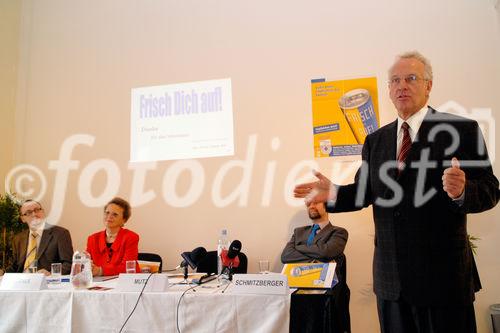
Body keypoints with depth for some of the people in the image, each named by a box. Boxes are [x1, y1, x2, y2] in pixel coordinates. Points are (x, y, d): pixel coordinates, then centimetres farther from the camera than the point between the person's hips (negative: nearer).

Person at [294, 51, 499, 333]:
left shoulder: (462, 130, -4)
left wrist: (462, 191, -27)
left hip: (443, 273, -4)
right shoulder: (375, 140, 10)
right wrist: (333, 193, -8)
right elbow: (365, 191, 10)